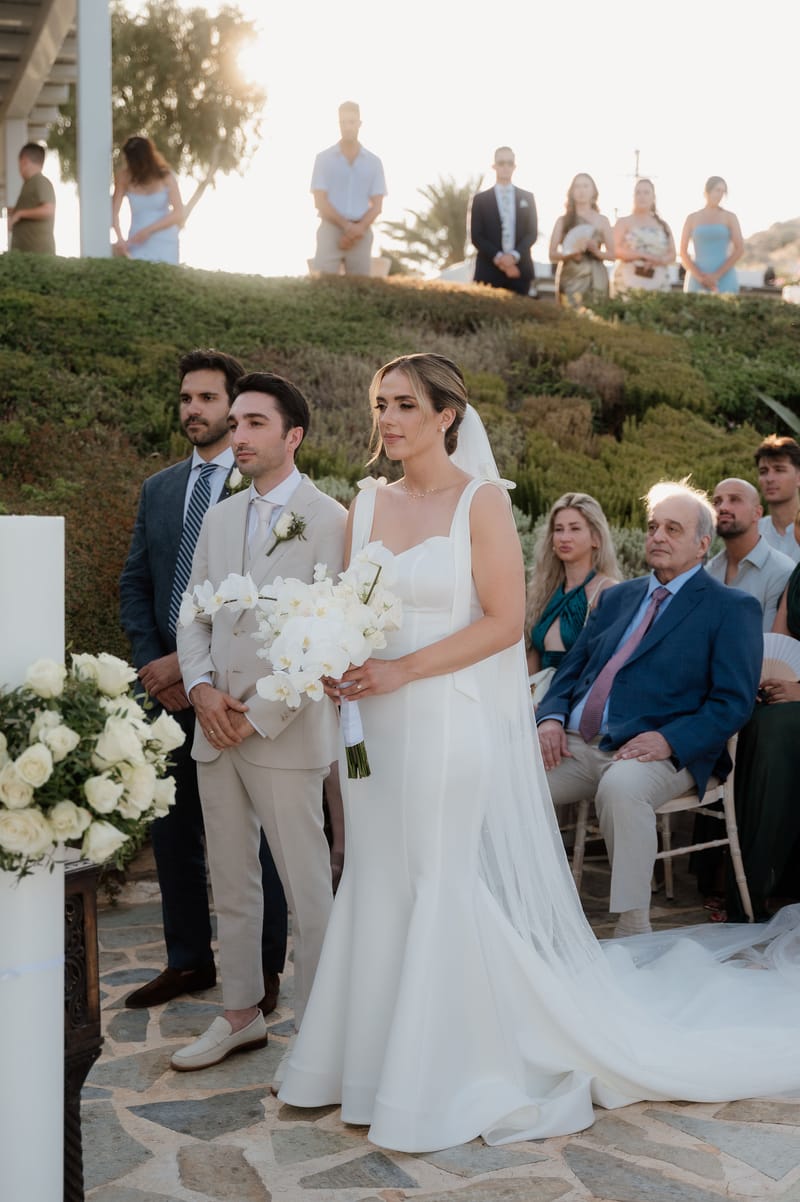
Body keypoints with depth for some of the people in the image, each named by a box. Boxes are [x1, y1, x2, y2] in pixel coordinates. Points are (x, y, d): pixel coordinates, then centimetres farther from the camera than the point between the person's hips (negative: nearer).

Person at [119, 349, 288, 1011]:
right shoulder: (157, 489, 13)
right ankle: (189, 961, 27)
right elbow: (135, 585, 13)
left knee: (252, 833, 5)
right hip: (169, 687, 6)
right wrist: (153, 664, -2)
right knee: (172, 830, 12)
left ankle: (262, 971, 18)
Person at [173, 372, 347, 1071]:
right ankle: (241, 1014, 29)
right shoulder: (220, 518, 14)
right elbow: (193, 614, 14)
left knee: (307, 889, 1)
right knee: (231, 884, 15)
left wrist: (261, 716, -14)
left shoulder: (327, 519, -8)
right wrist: (202, 690, -3)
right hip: (216, 727, 7)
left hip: (285, 732, -6)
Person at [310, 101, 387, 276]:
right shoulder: (324, 158, 4)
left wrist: (359, 228, -13)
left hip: (361, 233, 2)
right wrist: (347, 226, -15)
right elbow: (320, 201, -3)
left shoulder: (373, 162, 9)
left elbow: (377, 205, 5)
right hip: (331, 229, -1)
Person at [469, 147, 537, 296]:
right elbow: (476, 236, 1)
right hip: (489, 271, -2)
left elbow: (532, 233, 6)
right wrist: (498, 257, -13)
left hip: (520, 269, 2)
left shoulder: (527, 198, 14)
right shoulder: (480, 199, 8)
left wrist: (514, 255, -12)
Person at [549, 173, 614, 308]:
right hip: (570, 279, -1)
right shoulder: (563, 220, 6)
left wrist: (596, 251, -12)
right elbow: (552, 255, 2)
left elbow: (612, 254, 8)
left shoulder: (602, 220, 9)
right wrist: (571, 253, -16)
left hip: (595, 279, 1)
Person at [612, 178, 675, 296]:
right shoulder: (624, 223, 9)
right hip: (628, 284, -3)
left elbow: (672, 255, 12)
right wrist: (643, 255, -16)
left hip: (658, 285, 3)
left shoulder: (662, 225, 18)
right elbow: (615, 250, -5)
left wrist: (659, 261, -11)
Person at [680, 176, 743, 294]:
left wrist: (716, 275, -12)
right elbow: (683, 252, 3)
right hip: (697, 282, 1)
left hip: (724, 279, -1)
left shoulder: (730, 217, 6)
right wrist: (700, 277, -12)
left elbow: (740, 249, -2)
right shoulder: (692, 218, 9)